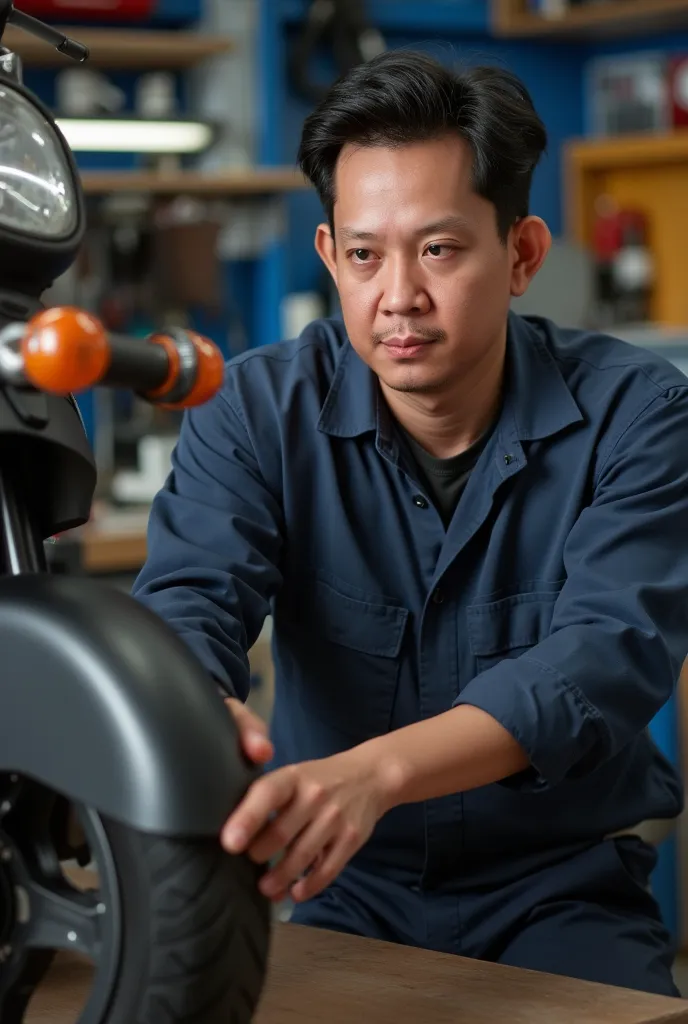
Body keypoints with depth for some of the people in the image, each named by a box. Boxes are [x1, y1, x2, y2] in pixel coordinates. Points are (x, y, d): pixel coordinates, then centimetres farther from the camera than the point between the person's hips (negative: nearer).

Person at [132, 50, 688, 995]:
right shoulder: (259, 411, -3)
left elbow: (610, 653, -23)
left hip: (566, 886, -2)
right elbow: (188, 601, -17)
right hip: (348, 888, 2)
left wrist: (371, 772, -41)